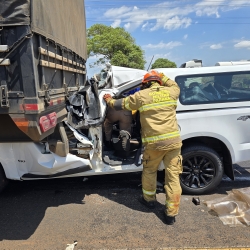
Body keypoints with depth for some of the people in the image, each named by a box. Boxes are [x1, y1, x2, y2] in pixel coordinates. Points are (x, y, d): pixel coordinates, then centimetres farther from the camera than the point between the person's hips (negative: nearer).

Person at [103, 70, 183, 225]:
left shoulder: (141, 95, 2)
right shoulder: (170, 92, 7)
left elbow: (121, 104, 16)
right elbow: (176, 87, 34)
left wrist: (109, 100, 36)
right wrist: (162, 76, 39)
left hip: (154, 142, -2)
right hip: (173, 140, 2)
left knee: (149, 171, 22)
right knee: (173, 176, 7)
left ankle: (149, 199, 41)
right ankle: (171, 213, 15)